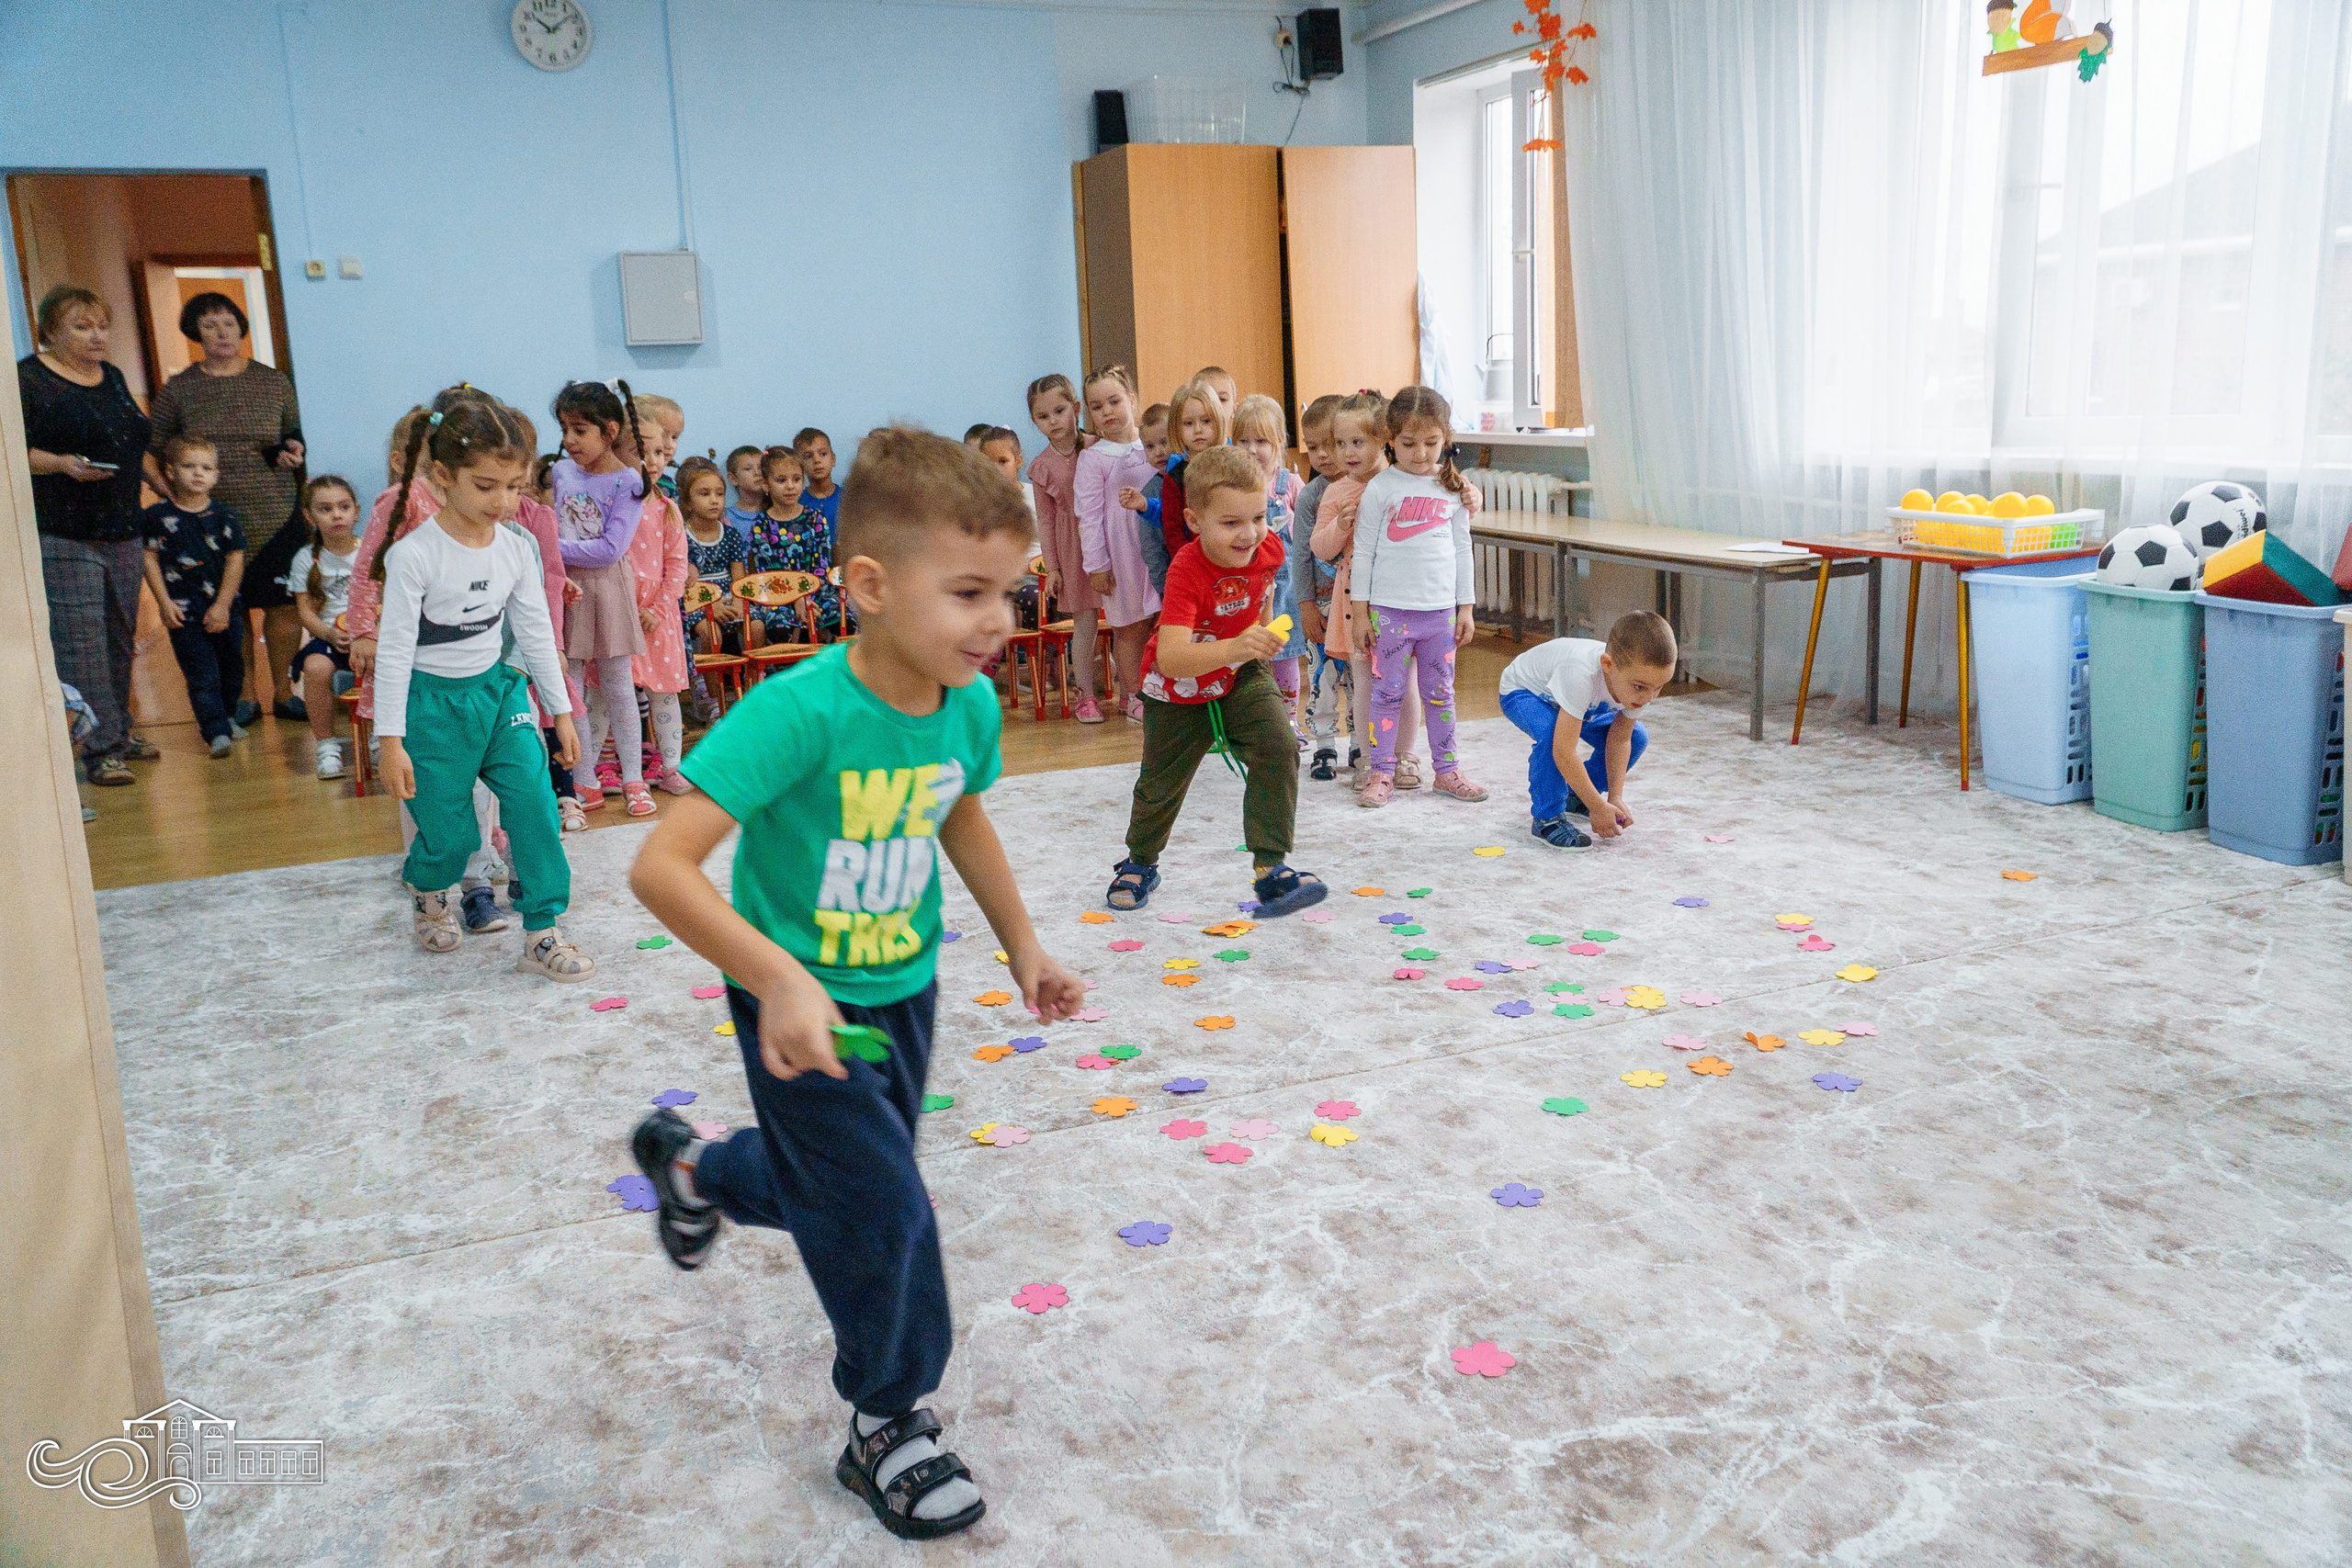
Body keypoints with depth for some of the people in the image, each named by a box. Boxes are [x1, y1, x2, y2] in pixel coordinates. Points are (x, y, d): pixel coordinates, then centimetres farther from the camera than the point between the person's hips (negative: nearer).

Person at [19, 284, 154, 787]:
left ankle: (119, 733, 20)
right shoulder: (27, 378, -4)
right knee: (79, 642, -9)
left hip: (122, 532, 7)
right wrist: (62, 464, -24)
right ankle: (100, 750, -10)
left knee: (121, 638, 10)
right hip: (61, 537, -7)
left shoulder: (112, 377, 17)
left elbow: (135, 447, 26)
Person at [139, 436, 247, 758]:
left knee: (232, 669, 14)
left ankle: (224, 717, 36)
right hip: (183, 611, -3)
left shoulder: (223, 516, 2)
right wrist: (164, 602, -8)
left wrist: (223, 605, -6)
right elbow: (150, 558, -2)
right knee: (202, 675, -6)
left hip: (222, 609, 3)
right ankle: (217, 732, -5)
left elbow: (235, 559, 0)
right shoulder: (158, 515, -3)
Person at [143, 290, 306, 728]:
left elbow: (296, 437, 16)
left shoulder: (273, 381, 7)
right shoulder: (178, 390, 4)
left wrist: (294, 453, -6)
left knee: (283, 606, 0)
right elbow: (146, 452, 7)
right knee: (230, 612, 6)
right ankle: (245, 697, 18)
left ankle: (284, 692, 16)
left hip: (276, 516, 0)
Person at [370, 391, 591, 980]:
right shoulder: (414, 554, -18)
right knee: (450, 833, 3)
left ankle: (541, 935, 1)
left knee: (535, 805, -9)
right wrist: (391, 739, -14)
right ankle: (427, 888, 39)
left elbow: (536, 632, 7)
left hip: (497, 689, 4)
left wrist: (561, 710, 10)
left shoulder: (518, 548, -3)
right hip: (434, 700, -4)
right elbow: (395, 647, -15)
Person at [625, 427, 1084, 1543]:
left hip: (902, 992, 6)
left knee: (829, 1190, 22)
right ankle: (888, 1428, 23)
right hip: (802, 1004, -6)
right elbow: (661, 865, -35)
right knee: (882, 1209, -4)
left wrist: (1021, 947, 12)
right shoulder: (801, 712, -32)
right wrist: (778, 979, -41)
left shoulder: (969, 705, -12)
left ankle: (695, 1167, 55)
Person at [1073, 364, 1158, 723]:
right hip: (1119, 552, -3)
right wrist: (1095, 564, -9)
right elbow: (1088, 515, -7)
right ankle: (1135, 698, 16)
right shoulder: (1092, 458, -6)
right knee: (1130, 629, 3)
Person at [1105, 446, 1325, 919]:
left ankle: (1270, 867, -14)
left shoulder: (1268, 548, -19)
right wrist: (1234, 648, -63)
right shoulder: (1186, 571, -36)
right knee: (1161, 782, 13)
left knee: (1278, 748, -22)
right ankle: (1140, 864, 43)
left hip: (1241, 676, 3)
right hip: (1178, 690, -3)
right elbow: (1170, 658, -49)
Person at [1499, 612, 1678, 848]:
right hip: (1522, 691, -6)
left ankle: (1576, 795, 14)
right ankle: (1547, 818, -17)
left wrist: (1615, 798, -17)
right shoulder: (1581, 675, -47)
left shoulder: (1641, 680, -27)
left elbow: (1619, 739, -11)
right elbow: (1564, 752, -43)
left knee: (1636, 738, -4)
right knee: (1551, 735, -36)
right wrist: (1598, 807, -35)